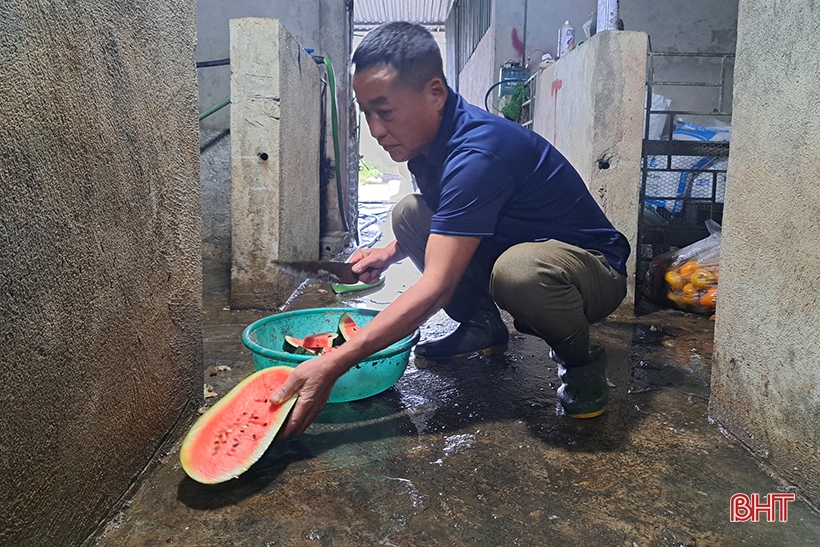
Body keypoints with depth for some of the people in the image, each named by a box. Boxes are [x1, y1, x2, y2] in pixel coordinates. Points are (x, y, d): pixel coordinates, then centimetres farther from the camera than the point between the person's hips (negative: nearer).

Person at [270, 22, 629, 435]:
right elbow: (447, 222, 17)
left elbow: (437, 286, -37)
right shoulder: (427, 138, -2)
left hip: (594, 268, -8)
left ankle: (580, 359, -9)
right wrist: (392, 252, -2)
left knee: (518, 268, -42)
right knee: (410, 214, -3)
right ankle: (481, 326, 9)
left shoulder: (476, 155, -31)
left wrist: (334, 364, -40)